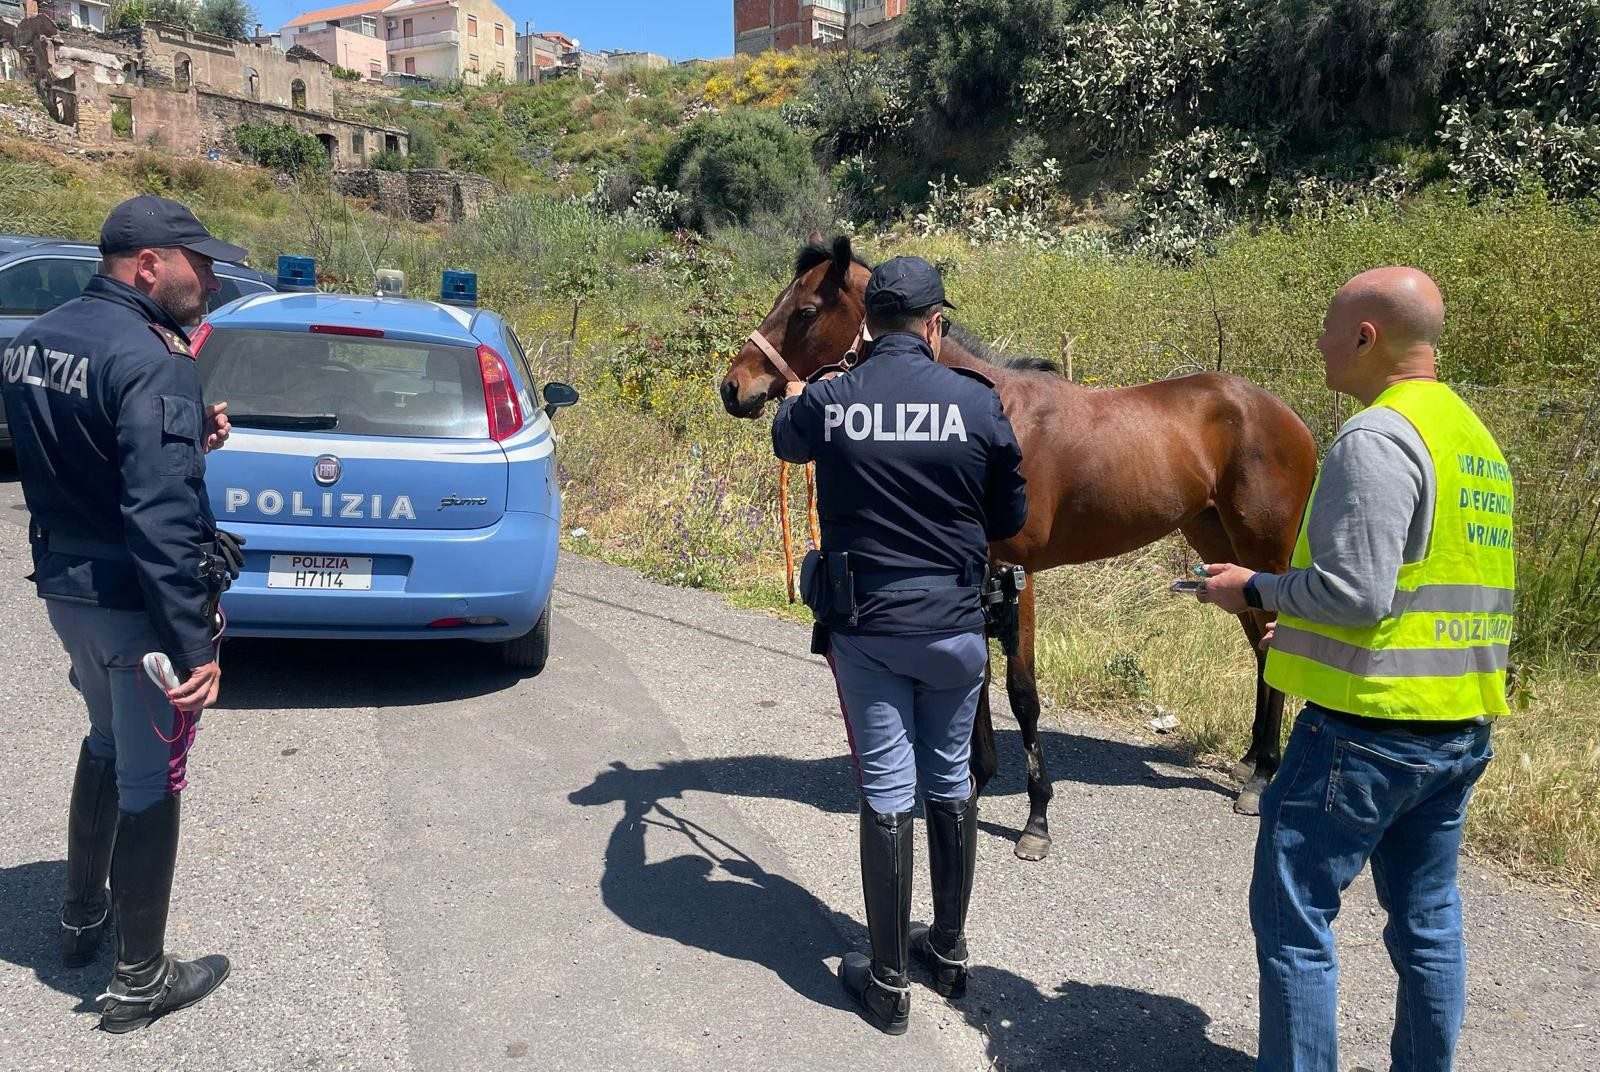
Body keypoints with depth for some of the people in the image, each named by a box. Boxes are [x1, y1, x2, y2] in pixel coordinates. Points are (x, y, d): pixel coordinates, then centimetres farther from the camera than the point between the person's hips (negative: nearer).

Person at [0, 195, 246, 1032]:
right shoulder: (151, 361, -23)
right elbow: (161, 518, -29)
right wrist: (195, 644, -27)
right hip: (133, 604, -9)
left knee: (107, 742, 28)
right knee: (150, 781, 5)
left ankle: (82, 916, 45)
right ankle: (140, 980, 20)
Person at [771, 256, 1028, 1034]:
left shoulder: (828, 402, -8)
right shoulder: (979, 403, -10)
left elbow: (787, 442, 17)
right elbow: (1011, 518, 1)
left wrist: (793, 398, 40)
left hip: (865, 628, 0)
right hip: (955, 626, 1)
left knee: (886, 794, 7)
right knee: (951, 783, 17)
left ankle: (888, 984, 18)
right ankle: (949, 951, 33)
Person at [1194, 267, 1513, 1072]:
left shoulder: (1377, 438, -17)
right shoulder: (1476, 438, 14)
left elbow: (1355, 591, -23)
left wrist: (1254, 590, -7)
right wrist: (1301, 620, 16)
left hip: (1370, 726, -9)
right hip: (1462, 726, 9)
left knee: (1290, 915, 2)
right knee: (1427, 918, 18)